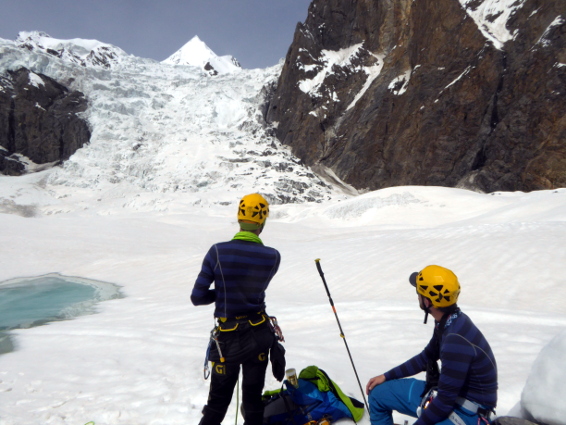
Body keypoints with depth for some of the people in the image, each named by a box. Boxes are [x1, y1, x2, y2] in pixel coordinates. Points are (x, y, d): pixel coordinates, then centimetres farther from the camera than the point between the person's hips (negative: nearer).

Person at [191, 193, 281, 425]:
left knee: (219, 400, 17)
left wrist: (221, 293, 4)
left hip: (227, 338, -1)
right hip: (259, 334, 1)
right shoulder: (272, 256, -10)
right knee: (253, 398, 16)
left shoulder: (218, 251, -16)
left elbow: (197, 297, -11)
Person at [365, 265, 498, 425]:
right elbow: (425, 358, 14)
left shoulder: (457, 341, -31)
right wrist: (386, 376, 14)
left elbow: (445, 401, -25)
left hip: (466, 411, -9)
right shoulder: (446, 322, -2)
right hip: (445, 392, 9)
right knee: (378, 394, 10)